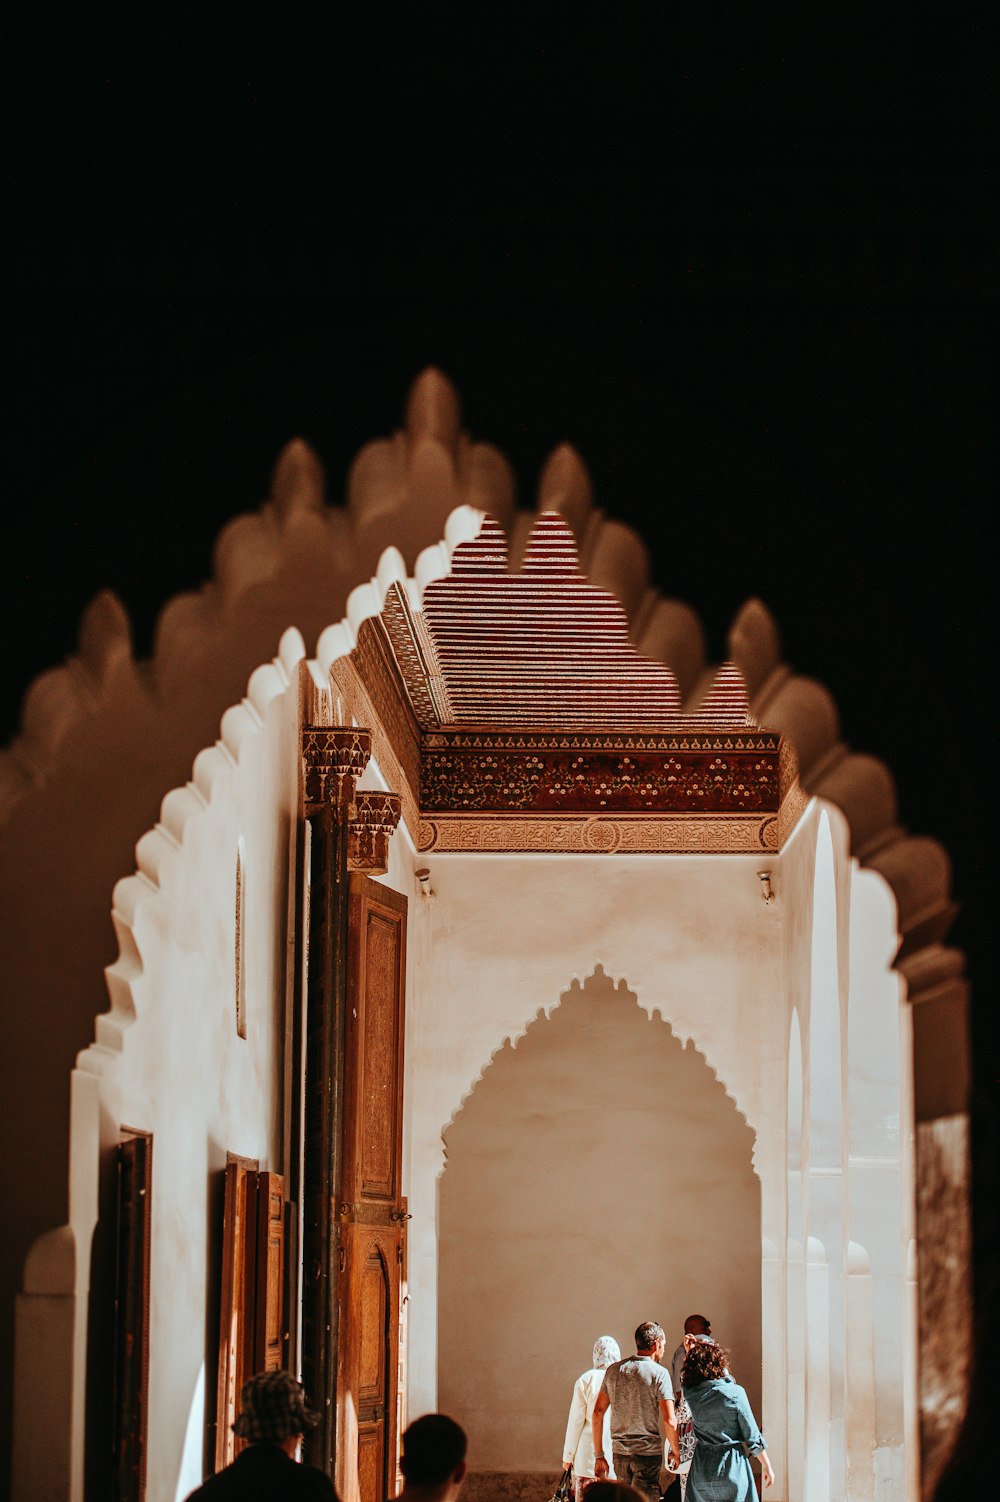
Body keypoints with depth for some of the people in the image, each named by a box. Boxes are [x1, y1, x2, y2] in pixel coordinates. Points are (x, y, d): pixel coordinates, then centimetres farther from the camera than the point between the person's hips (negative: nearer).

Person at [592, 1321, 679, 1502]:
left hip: (619, 1453, 5)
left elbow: (597, 1413, 7)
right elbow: (669, 1421, -13)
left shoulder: (613, 1370, 7)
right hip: (648, 1453, -5)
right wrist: (675, 1452, 2)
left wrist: (599, 1455, 12)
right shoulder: (659, 1373, -8)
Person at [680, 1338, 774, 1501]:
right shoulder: (734, 1393, -12)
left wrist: (692, 1352, 20)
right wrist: (766, 1465, 5)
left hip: (701, 1467, 4)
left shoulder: (691, 1393, -3)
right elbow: (752, 1435, -6)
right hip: (732, 1466, -4)